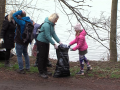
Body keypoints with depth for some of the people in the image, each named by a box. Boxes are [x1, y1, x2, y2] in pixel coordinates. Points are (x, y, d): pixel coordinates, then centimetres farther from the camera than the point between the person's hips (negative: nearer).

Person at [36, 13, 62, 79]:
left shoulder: (52, 25, 4)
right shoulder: (46, 25, -25)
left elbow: (53, 34, 7)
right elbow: (47, 36, -26)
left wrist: (59, 41, -1)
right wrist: (54, 44, -22)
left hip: (46, 42, 9)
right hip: (41, 42, -9)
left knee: (45, 57, 14)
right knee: (41, 57, -4)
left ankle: (45, 70, 25)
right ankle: (41, 72, 3)